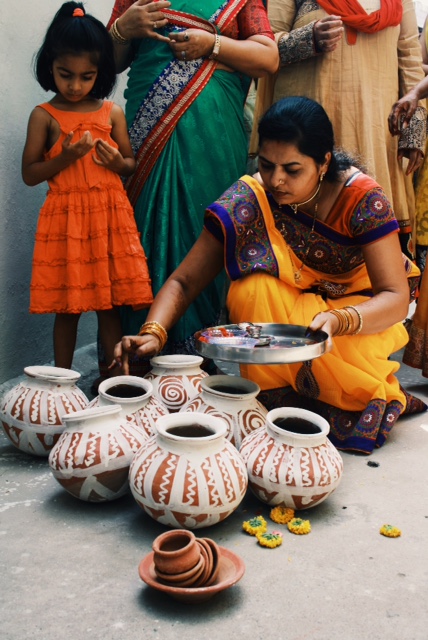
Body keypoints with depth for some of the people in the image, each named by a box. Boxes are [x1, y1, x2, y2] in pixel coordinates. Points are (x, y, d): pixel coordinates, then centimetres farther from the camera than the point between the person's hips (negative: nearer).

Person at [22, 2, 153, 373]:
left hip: (110, 215, 2)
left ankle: (117, 376, 14)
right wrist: (64, 158, -14)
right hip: (65, 217, -1)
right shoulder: (44, 115, 2)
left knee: (110, 303, 4)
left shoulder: (112, 113, 7)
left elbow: (131, 164, 15)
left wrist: (117, 162, -7)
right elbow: (29, 173, 1)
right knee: (67, 306, 4)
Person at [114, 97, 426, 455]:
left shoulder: (361, 197, -21)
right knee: (253, 290, -31)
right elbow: (184, 282, -16)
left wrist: (336, 321, -44)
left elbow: (396, 297, -24)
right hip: (281, 308, 2)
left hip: (355, 309, -1)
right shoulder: (248, 201, -19)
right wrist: (154, 332, -35)